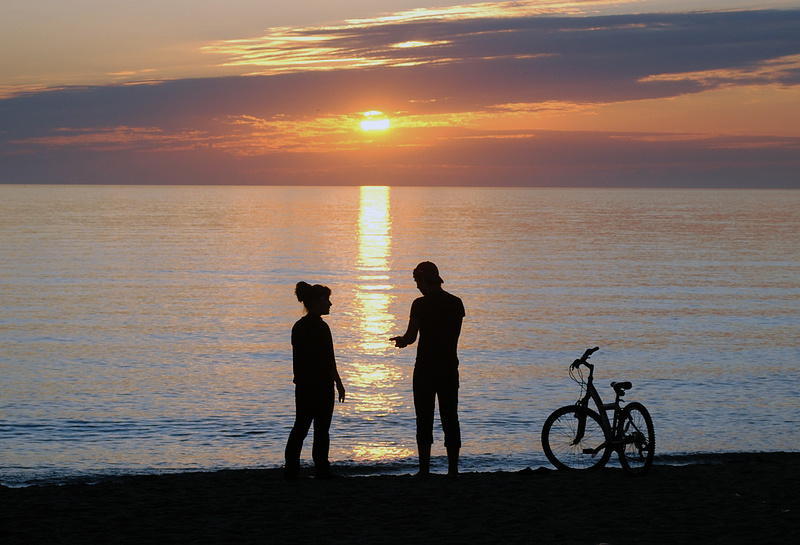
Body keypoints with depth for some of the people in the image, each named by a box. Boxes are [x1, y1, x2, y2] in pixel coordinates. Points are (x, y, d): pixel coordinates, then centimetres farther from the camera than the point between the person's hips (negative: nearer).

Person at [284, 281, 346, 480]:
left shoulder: (299, 326, 10)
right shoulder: (320, 327, -14)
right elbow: (328, 360, -15)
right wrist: (338, 383, -9)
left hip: (303, 384, 8)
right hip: (321, 384, -8)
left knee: (300, 426, 11)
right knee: (321, 428, -1)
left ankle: (290, 469, 9)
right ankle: (321, 469, 2)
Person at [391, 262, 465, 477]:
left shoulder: (421, 304, -10)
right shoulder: (456, 303, 6)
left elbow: (411, 337, -11)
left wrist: (401, 340, 13)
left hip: (425, 368, -4)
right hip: (449, 368, 4)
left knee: (424, 420, 2)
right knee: (450, 418, 8)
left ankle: (424, 469, 1)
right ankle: (453, 469, 7)